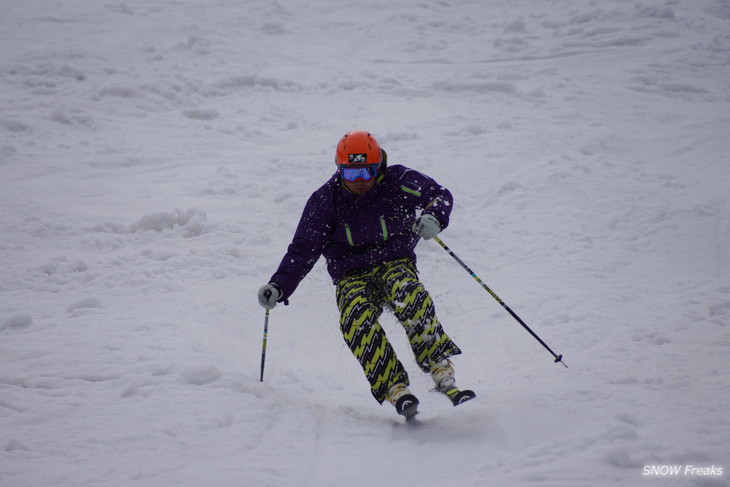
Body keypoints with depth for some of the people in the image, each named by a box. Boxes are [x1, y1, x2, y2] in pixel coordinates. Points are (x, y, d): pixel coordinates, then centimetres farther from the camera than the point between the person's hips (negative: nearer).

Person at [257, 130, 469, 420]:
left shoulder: (397, 181, -4)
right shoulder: (325, 200, -1)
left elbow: (440, 195, 3)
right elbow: (302, 251, 1)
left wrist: (433, 217, -22)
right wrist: (279, 287, -13)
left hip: (395, 263, -1)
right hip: (352, 276, 1)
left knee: (411, 297, -37)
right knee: (357, 320, -34)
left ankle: (441, 369, -31)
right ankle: (395, 390, -39)